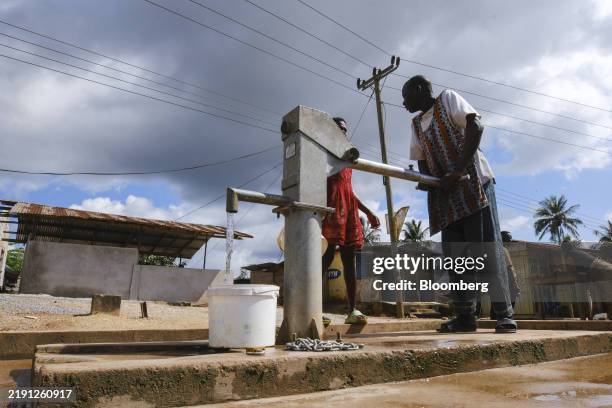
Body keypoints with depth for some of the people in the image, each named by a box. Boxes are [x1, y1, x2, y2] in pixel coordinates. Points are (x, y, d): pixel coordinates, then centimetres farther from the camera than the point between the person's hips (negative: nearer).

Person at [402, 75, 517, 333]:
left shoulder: (447, 99, 5)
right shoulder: (416, 124, 22)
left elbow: (475, 127, -10)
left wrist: (459, 170, -20)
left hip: (472, 182, -6)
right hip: (445, 192, 7)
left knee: (486, 248, -10)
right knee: (454, 253, 1)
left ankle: (504, 314, -6)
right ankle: (465, 316, 4)